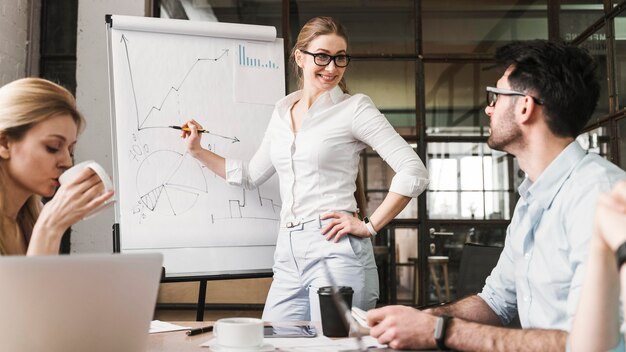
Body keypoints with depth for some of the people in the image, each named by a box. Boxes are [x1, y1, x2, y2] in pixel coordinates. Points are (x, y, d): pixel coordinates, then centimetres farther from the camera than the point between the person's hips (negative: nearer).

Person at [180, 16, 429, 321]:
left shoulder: (354, 108, -4)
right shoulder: (282, 111, 14)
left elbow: (414, 172, -9)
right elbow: (251, 176, 24)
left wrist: (370, 226, -11)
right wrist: (198, 151, 19)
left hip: (336, 249, -6)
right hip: (288, 254, 6)